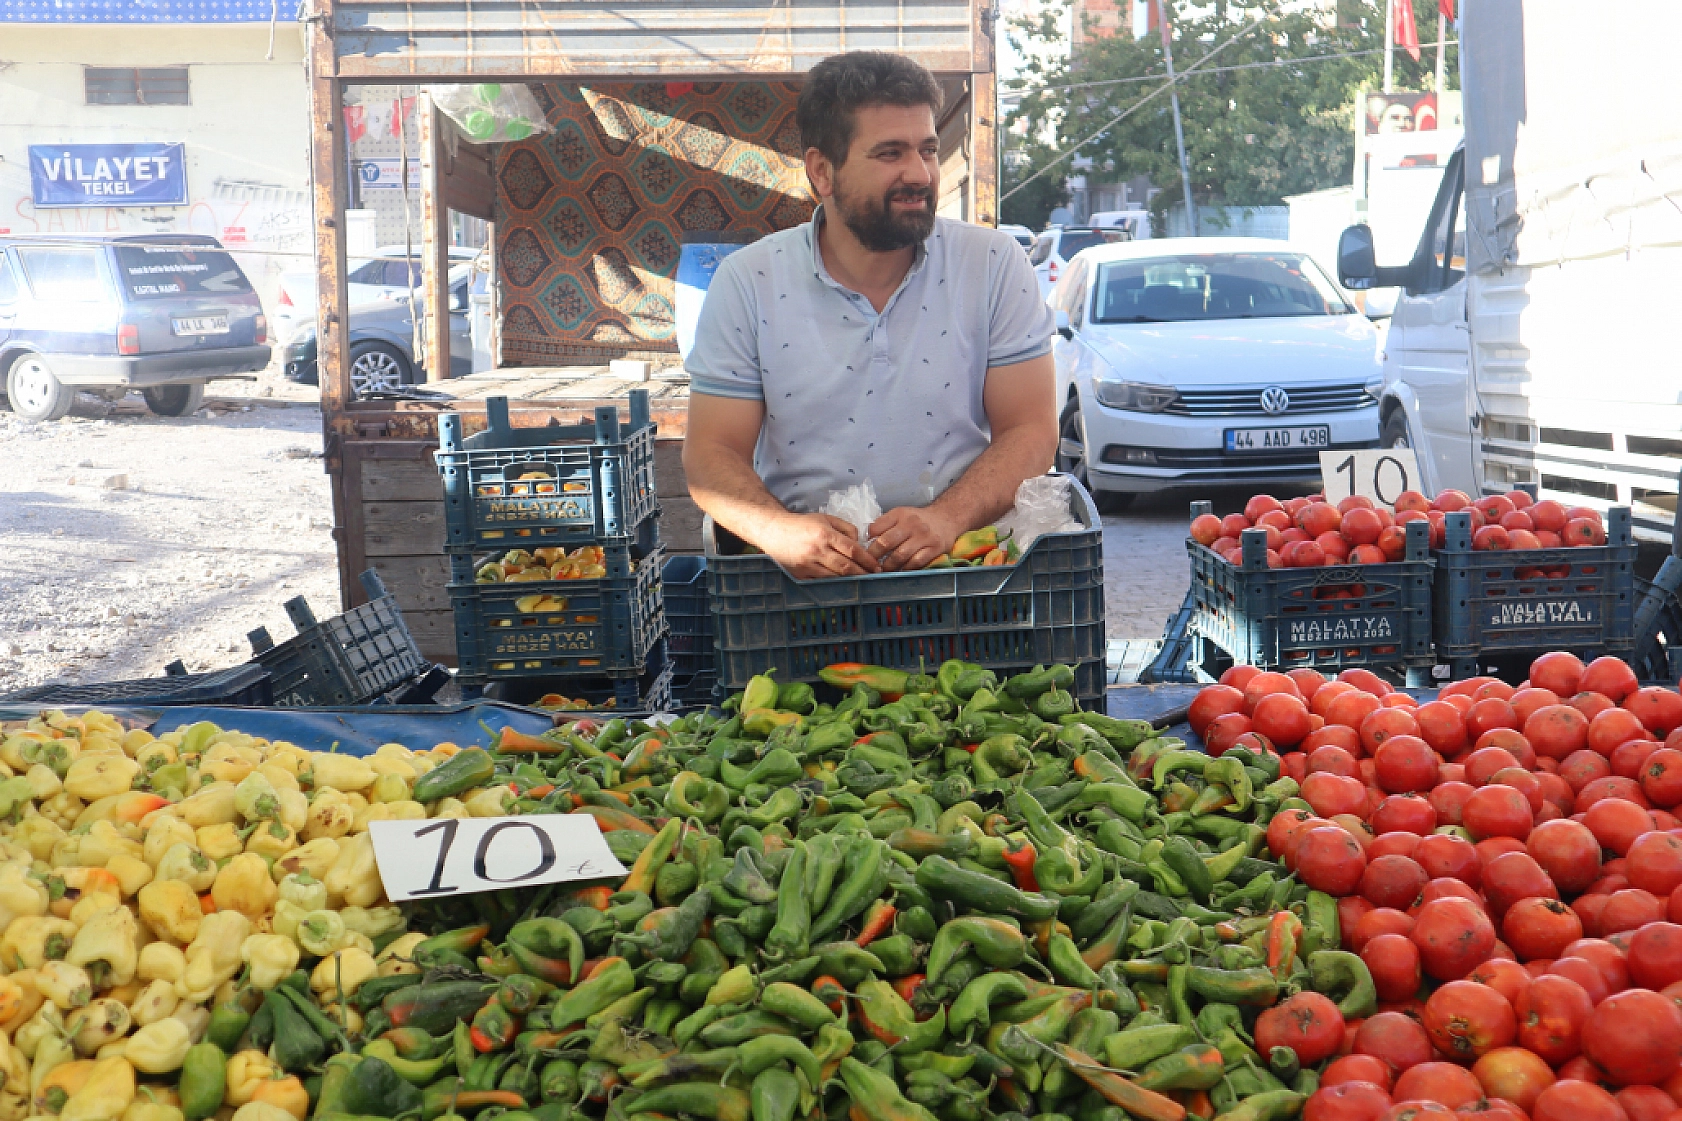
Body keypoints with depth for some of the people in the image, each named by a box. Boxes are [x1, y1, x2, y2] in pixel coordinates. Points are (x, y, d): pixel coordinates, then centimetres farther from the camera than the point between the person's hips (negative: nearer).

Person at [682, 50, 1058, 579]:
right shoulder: (747, 283, 5)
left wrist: (947, 517, -18)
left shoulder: (995, 266, 6)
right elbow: (712, 453, 3)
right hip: (803, 574, 1)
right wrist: (779, 530, -19)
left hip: (965, 565, 0)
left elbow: (1031, 431, 2)